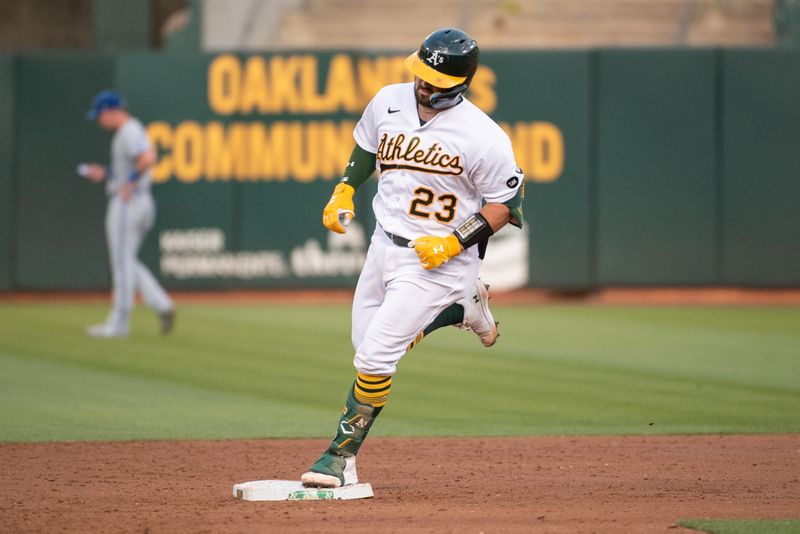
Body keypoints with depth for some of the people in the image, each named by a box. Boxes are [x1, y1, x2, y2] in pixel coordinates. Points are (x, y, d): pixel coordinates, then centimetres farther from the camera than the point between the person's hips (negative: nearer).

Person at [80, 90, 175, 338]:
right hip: (142, 204, 11)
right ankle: (162, 305, 2)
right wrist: (105, 174, 20)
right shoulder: (133, 131, 18)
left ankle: (119, 322, 2)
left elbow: (148, 158, -33)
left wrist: (131, 181, -20)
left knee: (122, 262, -3)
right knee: (127, 262, 14)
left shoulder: (129, 132, -15)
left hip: (127, 203, -11)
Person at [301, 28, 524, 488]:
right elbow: (366, 148, 18)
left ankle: (342, 455, -2)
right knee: (368, 345, 16)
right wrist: (344, 192, 5)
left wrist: (455, 242, -20)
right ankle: (461, 307, 34)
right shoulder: (389, 102, -3)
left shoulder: (484, 137, -20)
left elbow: (507, 203, -11)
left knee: (376, 354, -13)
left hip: (437, 261, -7)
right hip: (385, 244, 7)